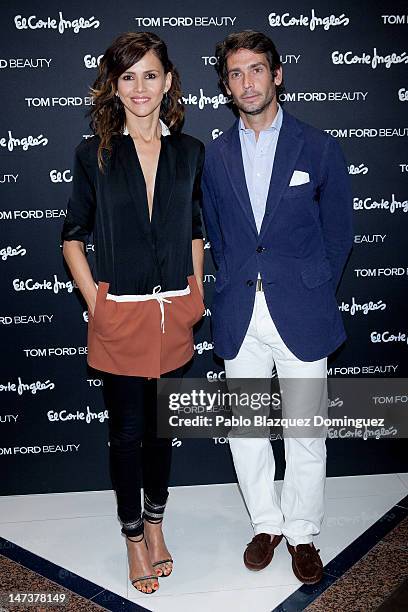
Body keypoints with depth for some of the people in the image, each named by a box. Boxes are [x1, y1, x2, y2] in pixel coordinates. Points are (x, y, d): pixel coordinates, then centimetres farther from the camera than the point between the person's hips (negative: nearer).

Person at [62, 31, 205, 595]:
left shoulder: (190, 152, 3)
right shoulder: (94, 154, -3)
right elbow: (73, 236, 2)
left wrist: (196, 294, 4)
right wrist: (94, 301, -4)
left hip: (175, 315, 2)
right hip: (120, 316, -2)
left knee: (162, 425, 16)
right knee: (127, 431, 9)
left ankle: (155, 522, 37)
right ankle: (134, 535, 29)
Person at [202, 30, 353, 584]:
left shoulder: (319, 148, 1)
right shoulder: (215, 155, 8)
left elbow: (338, 234, 5)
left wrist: (309, 292, 2)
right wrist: (238, 287, 6)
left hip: (301, 314, -2)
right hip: (239, 316, 3)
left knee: (306, 434, 7)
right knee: (244, 430, 11)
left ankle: (302, 533, 28)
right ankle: (267, 523, 33)